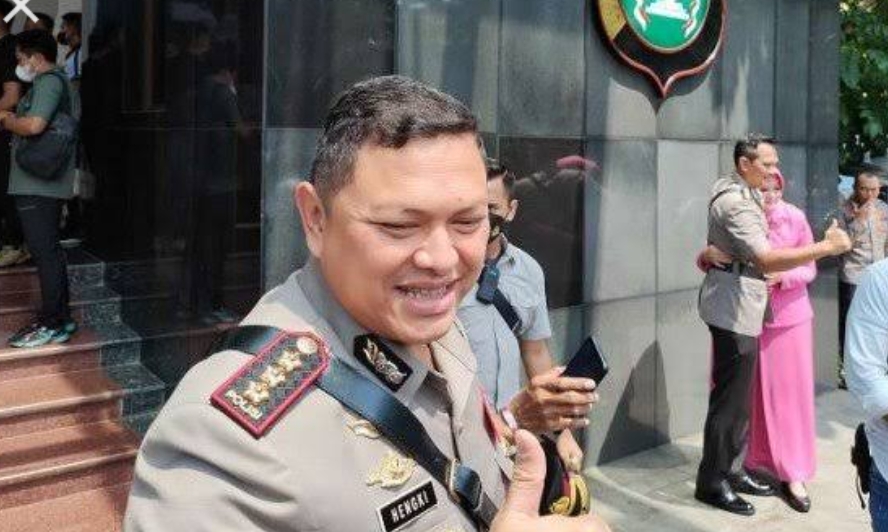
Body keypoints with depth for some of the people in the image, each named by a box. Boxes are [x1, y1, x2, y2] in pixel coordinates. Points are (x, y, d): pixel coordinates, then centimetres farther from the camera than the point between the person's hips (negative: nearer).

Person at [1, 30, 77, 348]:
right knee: (49, 251, 14)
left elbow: (34, 125, -24)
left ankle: (52, 324, 0)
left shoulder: (48, 81, -11)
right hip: (46, 182, 11)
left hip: (38, 185, -11)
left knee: (45, 251, -6)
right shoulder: (56, 82, 22)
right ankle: (59, 319, 20)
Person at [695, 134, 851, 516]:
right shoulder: (735, 202, -19)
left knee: (739, 395, 15)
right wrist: (826, 246, -26)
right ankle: (712, 483, 6)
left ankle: (730, 469, 26)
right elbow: (766, 259, -29)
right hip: (734, 307, -10)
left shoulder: (740, 191, 15)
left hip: (743, 305, 10)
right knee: (730, 397, -4)